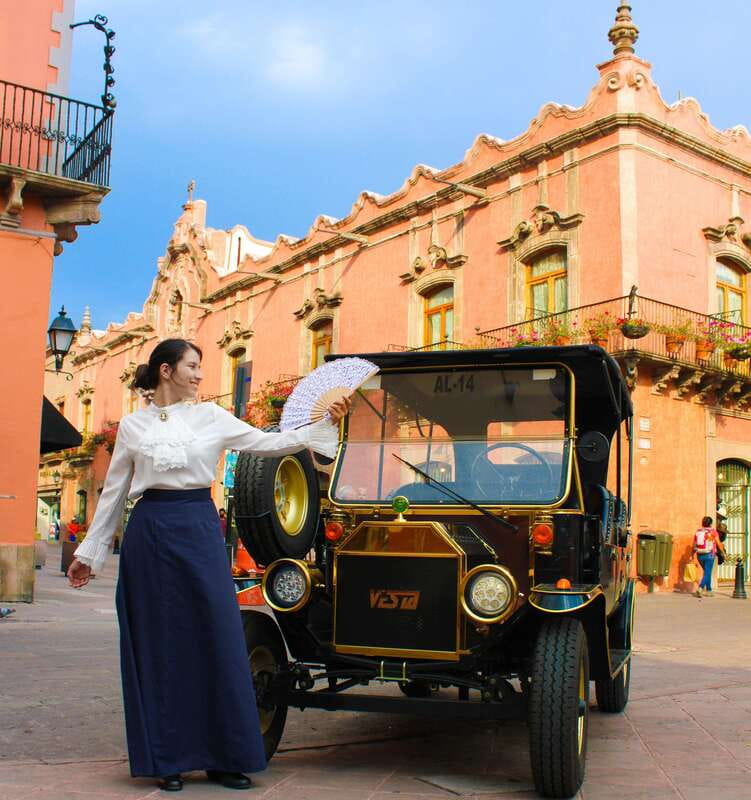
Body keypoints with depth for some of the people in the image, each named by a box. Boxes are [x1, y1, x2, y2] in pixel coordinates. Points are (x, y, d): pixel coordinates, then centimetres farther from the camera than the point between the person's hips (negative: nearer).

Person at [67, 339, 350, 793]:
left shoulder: (211, 417, 7)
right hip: (149, 533, -1)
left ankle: (223, 758, 11)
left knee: (217, 640, -1)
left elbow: (267, 444, 3)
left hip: (199, 532, 1)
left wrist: (325, 424, -5)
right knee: (158, 646, 4)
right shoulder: (133, 426, 6)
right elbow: (114, 493, 11)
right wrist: (89, 552, 12)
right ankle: (166, 759, 16)